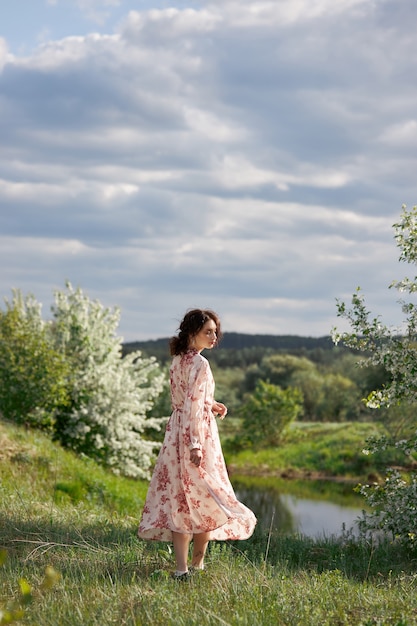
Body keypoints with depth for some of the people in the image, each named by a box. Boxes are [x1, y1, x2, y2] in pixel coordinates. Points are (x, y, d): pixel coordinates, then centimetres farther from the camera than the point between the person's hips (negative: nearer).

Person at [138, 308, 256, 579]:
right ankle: (197, 564, 12)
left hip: (176, 432, 8)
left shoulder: (178, 360, 9)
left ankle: (181, 567, 2)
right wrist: (195, 445, -22)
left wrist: (211, 405, 15)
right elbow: (193, 406, -21)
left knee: (180, 499, 5)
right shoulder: (200, 363, -16)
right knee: (204, 499, 5)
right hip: (197, 433, -8)